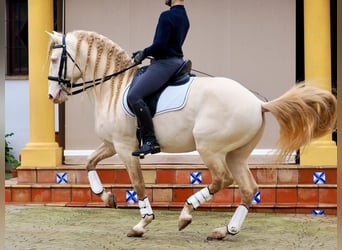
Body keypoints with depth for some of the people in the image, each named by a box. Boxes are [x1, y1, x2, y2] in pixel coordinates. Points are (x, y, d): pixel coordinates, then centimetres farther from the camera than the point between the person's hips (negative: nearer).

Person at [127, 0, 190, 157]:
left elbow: (160, 45, -22)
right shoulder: (184, 18, 15)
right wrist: (145, 53, 17)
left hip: (164, 63, -11)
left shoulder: (167, 16, -16)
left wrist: (143, 54, -4)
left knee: (134, 96, -18)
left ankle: (150, 141, -20)